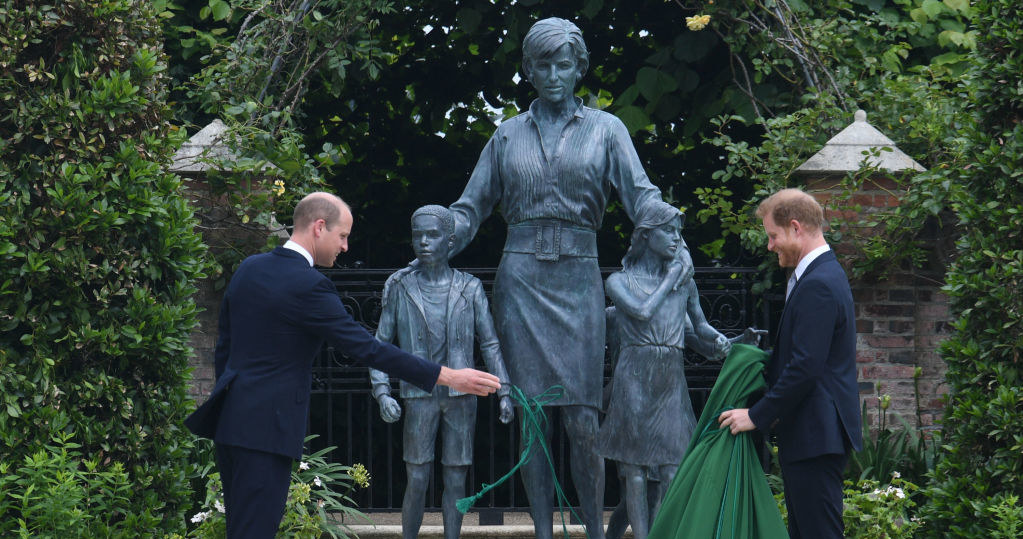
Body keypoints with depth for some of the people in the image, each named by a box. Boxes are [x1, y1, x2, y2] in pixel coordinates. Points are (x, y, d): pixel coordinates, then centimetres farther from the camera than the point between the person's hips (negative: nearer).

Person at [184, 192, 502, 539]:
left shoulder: (249, 269, 10)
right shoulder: (308, 286, -16)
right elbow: (366, 348, -17)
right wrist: (448, 377, -14)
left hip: (230, 419, 9)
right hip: (266, 428, -9)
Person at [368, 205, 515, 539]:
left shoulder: (469, 289, 4)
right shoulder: (400, 288, 3)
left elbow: (490, 344, 8)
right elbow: (380, 345, 6)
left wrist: (504, 392, 0)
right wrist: (382, 392, -6)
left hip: (461, 396, 1)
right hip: (419, 395, -1)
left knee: (456, 480, 3)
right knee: (417, 481, -4)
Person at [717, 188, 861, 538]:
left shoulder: (817, 285, -18)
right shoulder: (823, 274, 16)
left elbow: (805, 369, -22)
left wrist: (757, 416, -15)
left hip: (815, 436, -11)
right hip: (814, 433, 11)